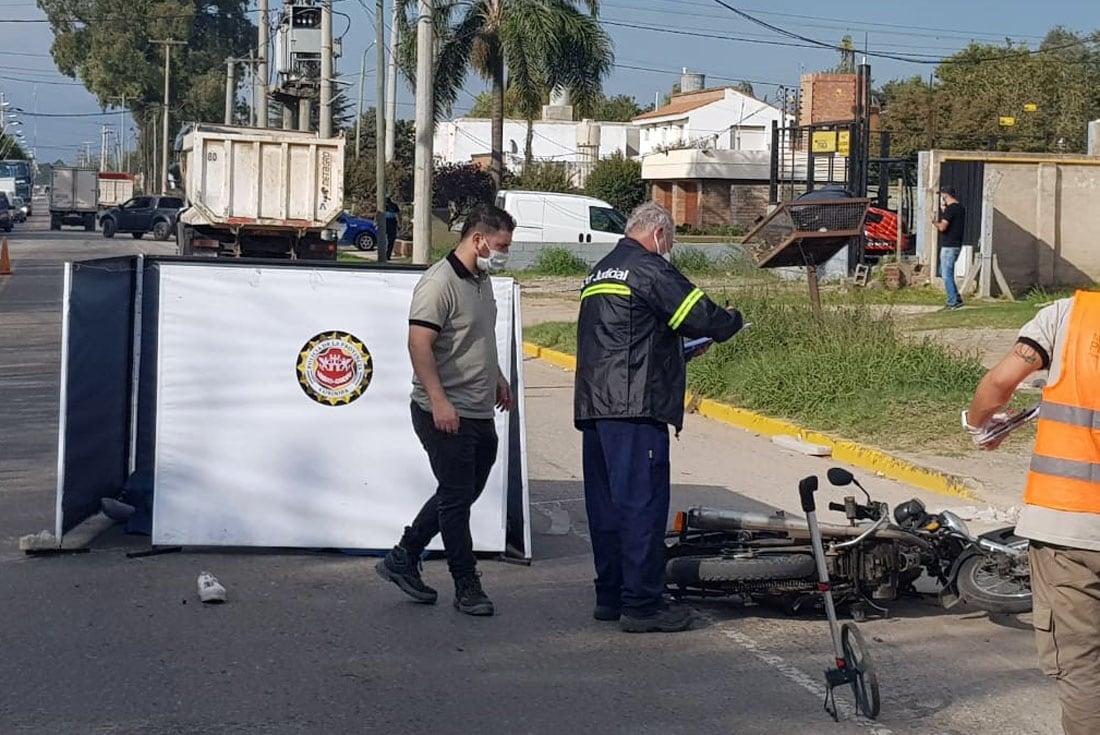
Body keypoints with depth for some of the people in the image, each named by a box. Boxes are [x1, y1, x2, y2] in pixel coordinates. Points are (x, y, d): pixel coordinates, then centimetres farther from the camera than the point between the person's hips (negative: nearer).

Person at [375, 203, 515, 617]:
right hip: (447, 414, -9)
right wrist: (439, 401, -26)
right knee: (456, 498, -1)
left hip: (480, 412, 9)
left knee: (462, 493, 15)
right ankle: (467, 586, 8)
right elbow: (419, 343, -22)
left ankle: (403, 559, 26)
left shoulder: (482, 281, 14)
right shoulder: (440, 283, -16)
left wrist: (496, 377, 30)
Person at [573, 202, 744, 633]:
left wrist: (680, 347, 24)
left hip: (592, 405, 9)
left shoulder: (599, 274, 23)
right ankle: (641, 604, -7)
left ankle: (610, 596, 19)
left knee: (606, 503, 12)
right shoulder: (650, 269, -7)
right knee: (643, 502, -7)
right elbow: (701, 317, -14)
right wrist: (732, 322, 7)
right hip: (635, 406, -9)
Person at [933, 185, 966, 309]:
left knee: (946, 275, -3)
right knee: (944, 272, 19)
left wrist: (935, 222, -3)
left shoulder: (950, 209, -16)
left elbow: (942, 227, -22)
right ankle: (957, 298, 18)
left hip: (949, 246, -9)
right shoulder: (961, 208, 12)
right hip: (957, 245, 9)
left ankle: (953, 302, -3)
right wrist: (944, 211, 25)